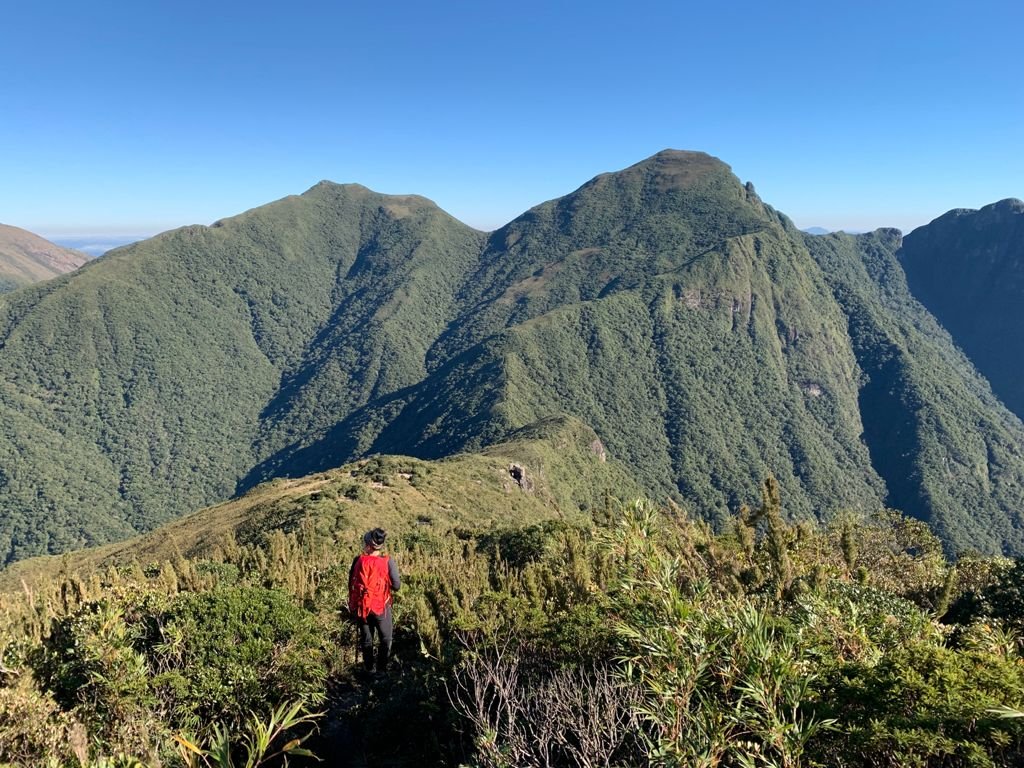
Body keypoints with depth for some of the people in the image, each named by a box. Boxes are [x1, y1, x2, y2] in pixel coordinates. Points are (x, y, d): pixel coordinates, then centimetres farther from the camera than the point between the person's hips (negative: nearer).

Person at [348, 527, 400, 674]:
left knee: (366, 638, 21)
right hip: (381, 607, -2)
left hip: (361, 607, 2)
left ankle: (368, 667, 32)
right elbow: (396, 586, -13)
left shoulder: (358, 561, -10)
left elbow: (351, 584, 0)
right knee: (385, 639, 18)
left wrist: (352, 606, 14)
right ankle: (382, 668, 23)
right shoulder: (388, 562, -17)